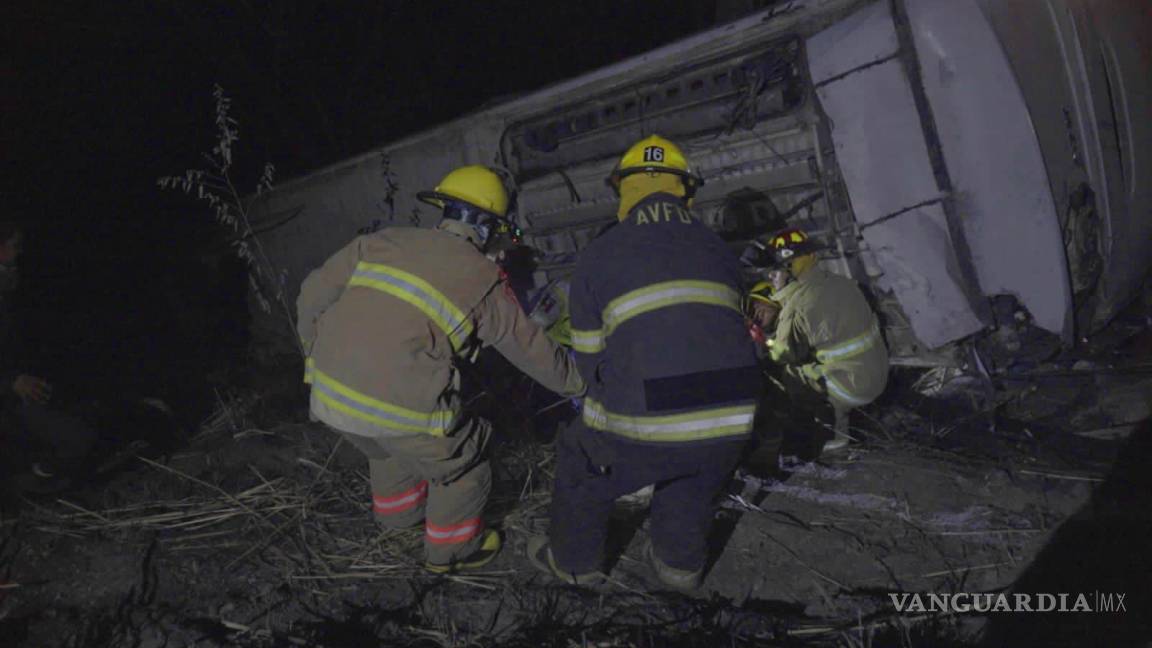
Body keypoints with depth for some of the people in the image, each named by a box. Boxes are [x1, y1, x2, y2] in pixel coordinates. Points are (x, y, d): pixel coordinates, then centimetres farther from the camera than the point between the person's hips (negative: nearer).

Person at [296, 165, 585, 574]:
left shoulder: (383, 241, 9)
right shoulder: (484, 283, 1)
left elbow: (313, 297, 10)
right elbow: (533, 350, 11)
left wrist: (317, 356, 26)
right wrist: (578, 383, 28)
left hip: (329, 393, 6)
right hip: (403, 407, -6)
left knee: (389, 448, 35)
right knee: (463, 472, 21)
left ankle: (399, 512, 59)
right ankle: (450, 551, 40)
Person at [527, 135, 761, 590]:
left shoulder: (598, 256, 3)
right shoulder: (718, 249, 13)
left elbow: (589, 356, 8)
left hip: (644, 424, -3)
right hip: (730, 419, 4)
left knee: (580, 463, 27)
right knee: (693, 480, 36)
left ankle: (574, 562, 44)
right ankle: (681, 564, 50)